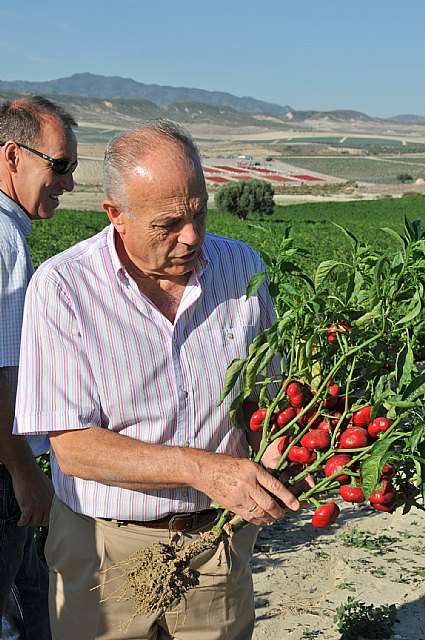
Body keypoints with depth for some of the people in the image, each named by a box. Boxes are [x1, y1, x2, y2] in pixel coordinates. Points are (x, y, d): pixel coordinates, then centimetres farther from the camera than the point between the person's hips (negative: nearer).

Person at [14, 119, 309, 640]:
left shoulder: (242, 267, -3)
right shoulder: (61, 287, -15)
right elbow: (73, 448, -18)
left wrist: (276, 451, -15)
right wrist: (201, 467, -28)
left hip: (218, 538, 3)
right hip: (105, 551, -2)